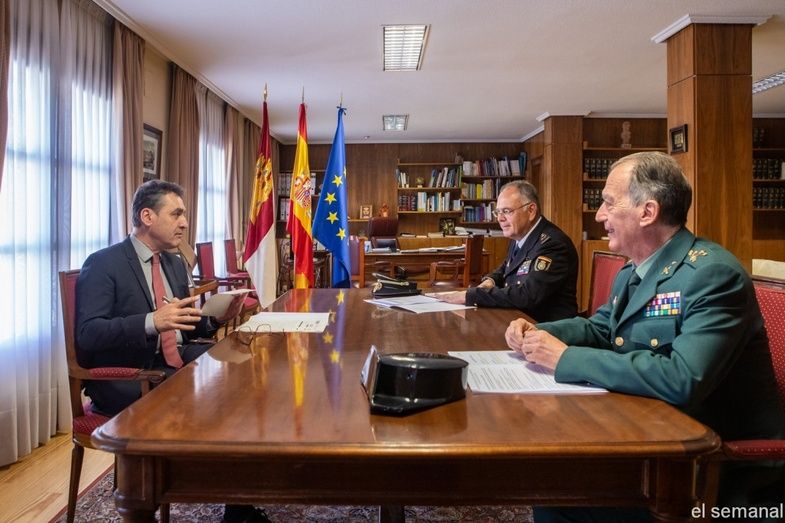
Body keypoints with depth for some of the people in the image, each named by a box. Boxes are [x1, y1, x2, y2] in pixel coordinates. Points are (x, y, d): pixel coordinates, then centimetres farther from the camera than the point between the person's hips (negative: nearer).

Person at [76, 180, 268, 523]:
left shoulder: (176, 264, 15)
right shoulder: (102, 264, -7)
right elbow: (87, 334, -19)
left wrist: (216, 318, -3)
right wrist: (151, 321, -33)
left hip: (177, 364, 7)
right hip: (126, 377, -7)